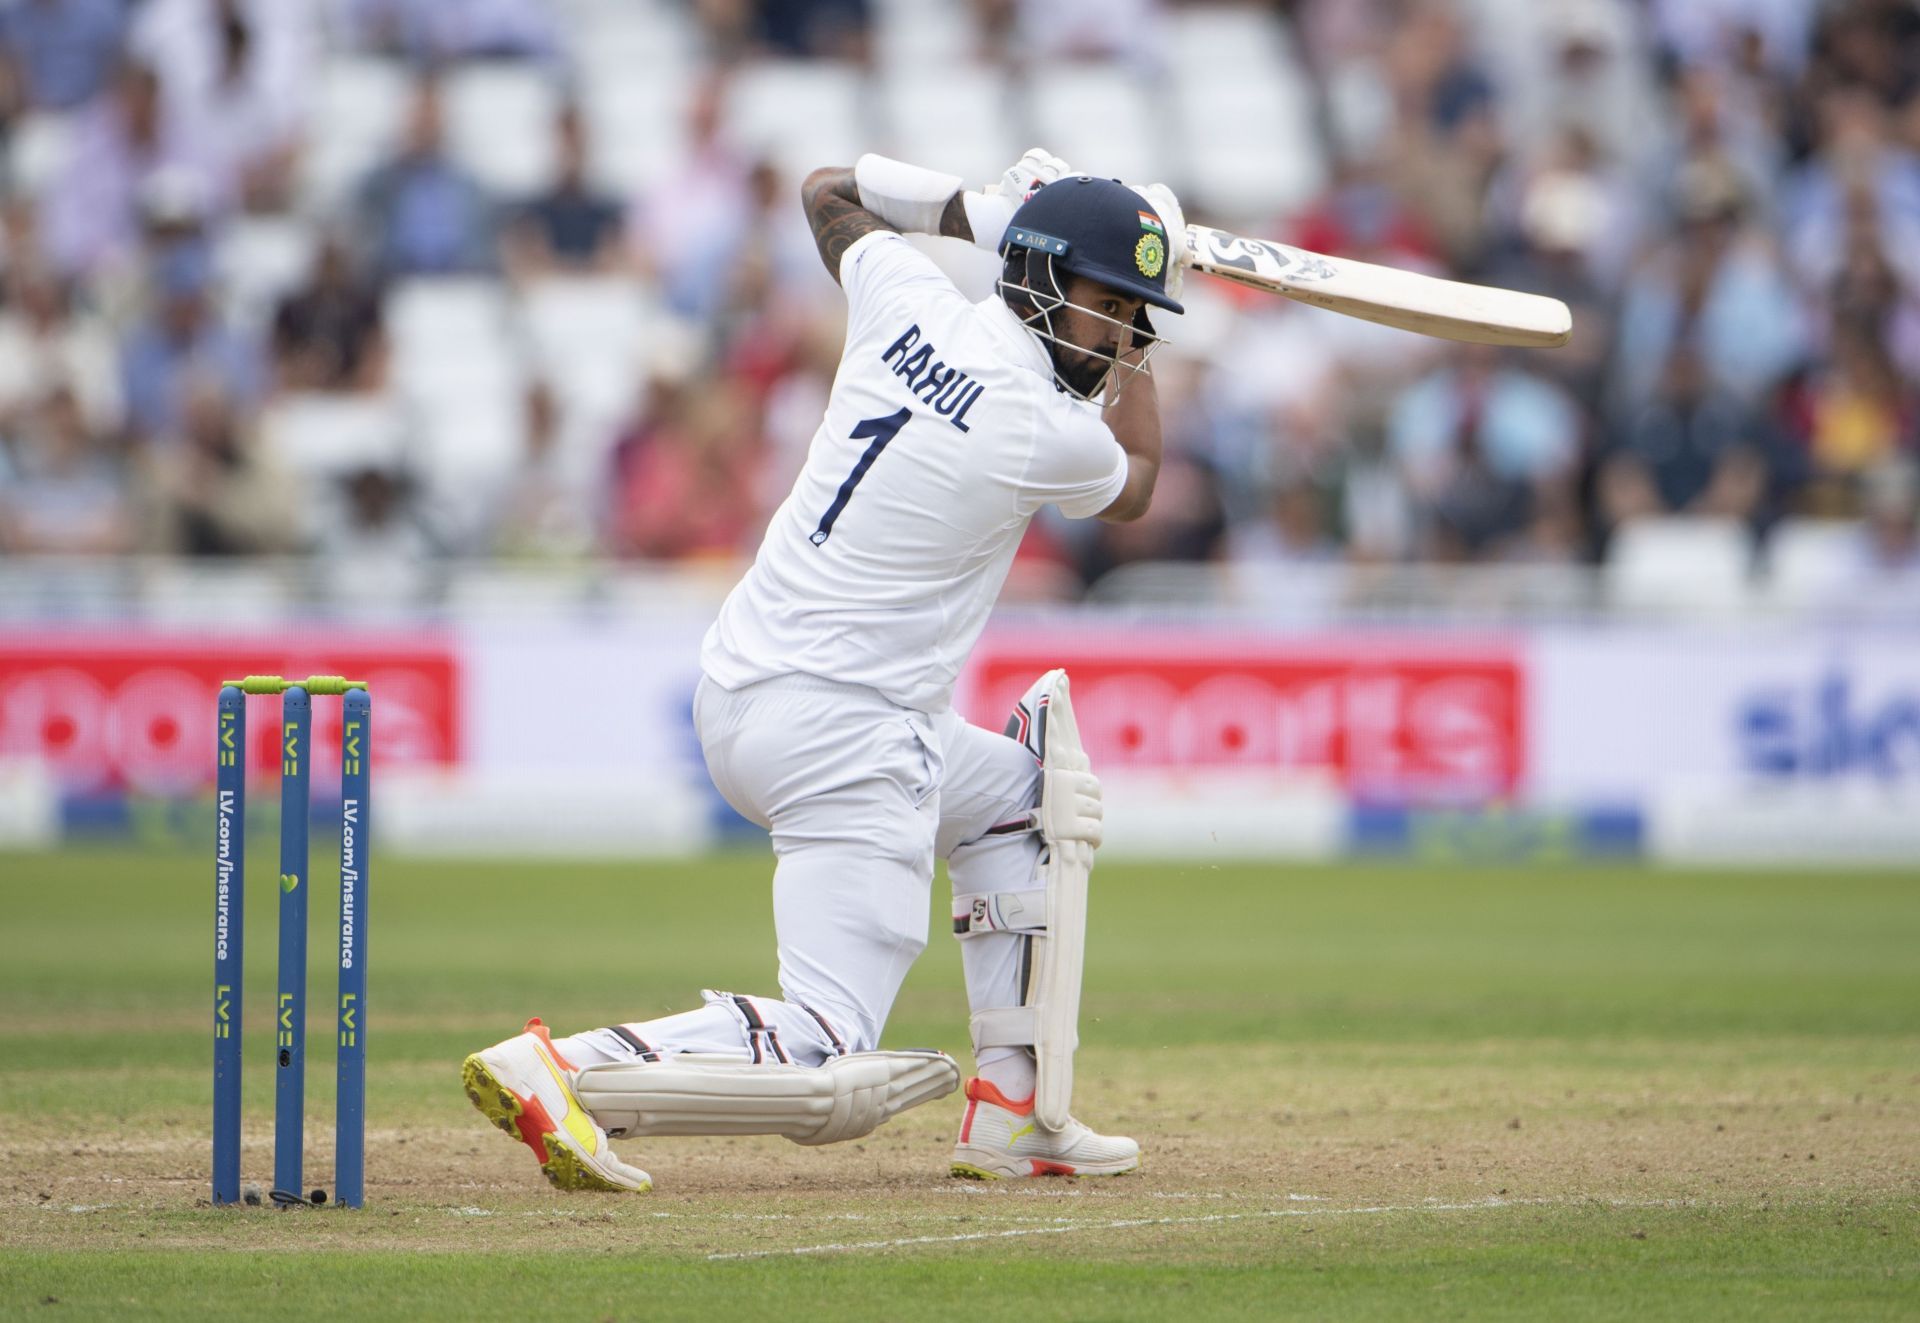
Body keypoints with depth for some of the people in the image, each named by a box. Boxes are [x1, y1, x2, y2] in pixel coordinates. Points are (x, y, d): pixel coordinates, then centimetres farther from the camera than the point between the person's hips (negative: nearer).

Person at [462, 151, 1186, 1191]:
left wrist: (973, 206, 24)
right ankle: (559, 1072, -29)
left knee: (1020, 796, 31)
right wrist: (1131, 362, 24)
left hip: (734, 695, 10)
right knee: (826, 1055, -14)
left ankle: (1011, 1111, 26)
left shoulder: (908, 299, 4)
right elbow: (1134, 483, 14)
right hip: (839, 736, -10)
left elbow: (830, 190, 28)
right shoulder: (1049, 431, -13)